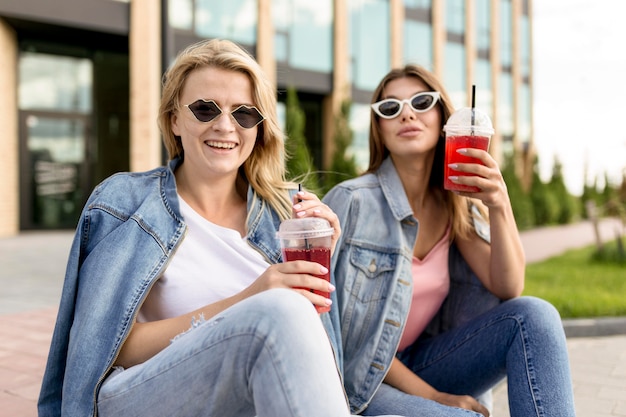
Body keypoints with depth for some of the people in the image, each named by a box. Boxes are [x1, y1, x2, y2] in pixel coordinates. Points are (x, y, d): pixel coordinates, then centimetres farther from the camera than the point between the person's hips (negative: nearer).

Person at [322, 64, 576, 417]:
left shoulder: (454, 204, 2)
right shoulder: (351, 201, -15)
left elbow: (508, 290, -6)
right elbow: (330, 330, -15)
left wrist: (500, 206, -23)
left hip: (420, 364, 6)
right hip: (357, 385, -5)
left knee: (534, 315, -15)